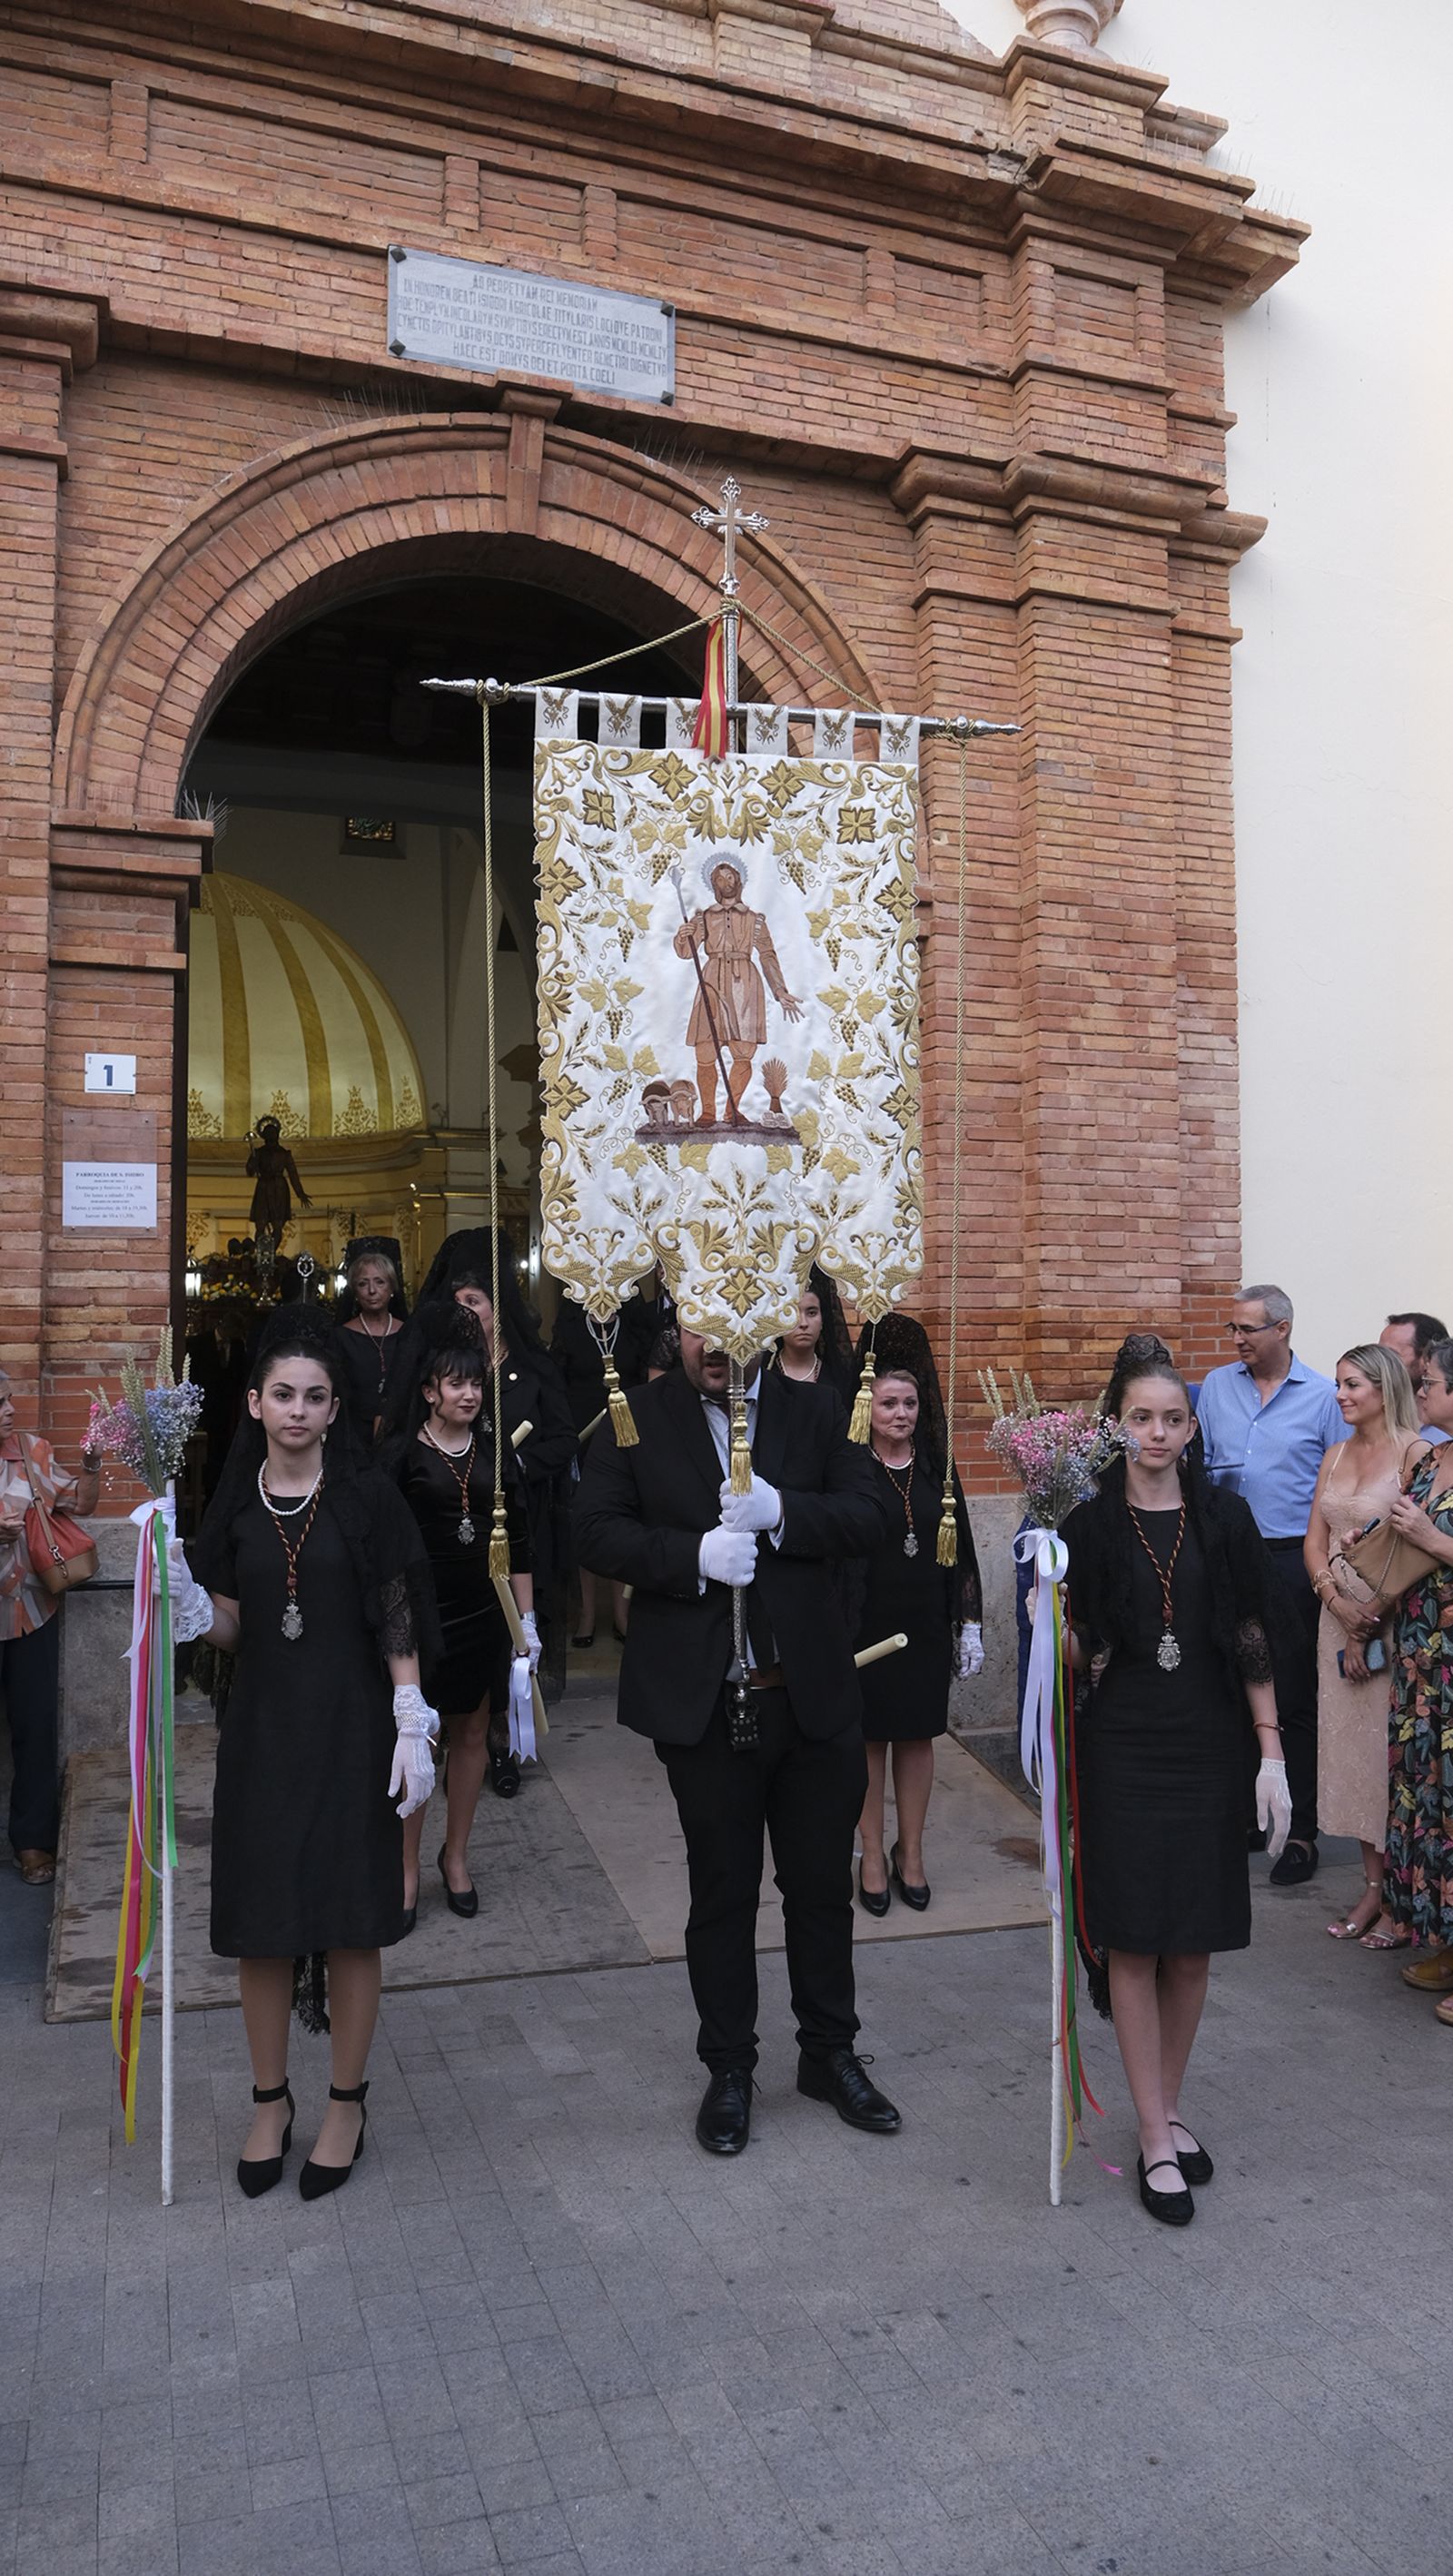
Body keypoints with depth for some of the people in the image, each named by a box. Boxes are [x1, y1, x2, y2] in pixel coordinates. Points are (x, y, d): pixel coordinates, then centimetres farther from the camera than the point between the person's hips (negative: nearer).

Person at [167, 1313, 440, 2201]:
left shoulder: (369, 1496, -5)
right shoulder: (234, 1503, 4)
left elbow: (398, 1624, -6)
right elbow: (227, 1628, 8)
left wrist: (413, 1727, -11)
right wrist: (182, 1593, -11)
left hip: (351, 1730, -3)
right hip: (263, 1729, 3)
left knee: (352, 1922, 4)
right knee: (261, 1923, 8)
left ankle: (348, 2102, 22)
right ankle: (271, 2100, 27)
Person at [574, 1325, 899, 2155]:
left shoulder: (816, 1411, 2)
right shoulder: (637, 1419, -1)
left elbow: (870, 1519, -4)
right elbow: (598, 1527, -6)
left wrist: (782, 1513, -21)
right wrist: (693, 1554, -21)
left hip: (814, 1694, 2)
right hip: (704, 1702, -1)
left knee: (823, 1885, 15)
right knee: (723, 1892, 13)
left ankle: (831, 2052, 36)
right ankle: (729, 2070, 32)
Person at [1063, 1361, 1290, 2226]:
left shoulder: (1224, 1517, 1)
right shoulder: (1091, 1523, -3)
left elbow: (1254, 1643, 3)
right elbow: (1076, 1652, -1)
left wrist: (1272, 1756, -1)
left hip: (1209, 1749, 2)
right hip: (1122, 1751, -1)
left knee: (1194, 1944, 9)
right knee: (1134, 1941, 2)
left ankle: (1170, 2107, 28)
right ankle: (1156, 2140, 14)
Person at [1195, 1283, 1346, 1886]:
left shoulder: (1323, 1396, -2)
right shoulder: (1216, 1386, 8)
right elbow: (1197, 1465, 13)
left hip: (1293, 1560, -4)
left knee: (1296, 1698, 1)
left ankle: (1301, 1832, 11)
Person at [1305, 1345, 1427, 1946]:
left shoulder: (1416, 1453, -10)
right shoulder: (1335, 1455, 11)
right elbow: (1315, 1539, 10)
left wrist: (1374, 1624, -13)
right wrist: (1337, 1600, -7)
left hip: (1397, 1622, -6)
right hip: (1339, 1619, 7)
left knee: (1393, 1752, -1)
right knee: (1351, 1751, 10)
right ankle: (1372, 1889, 21)